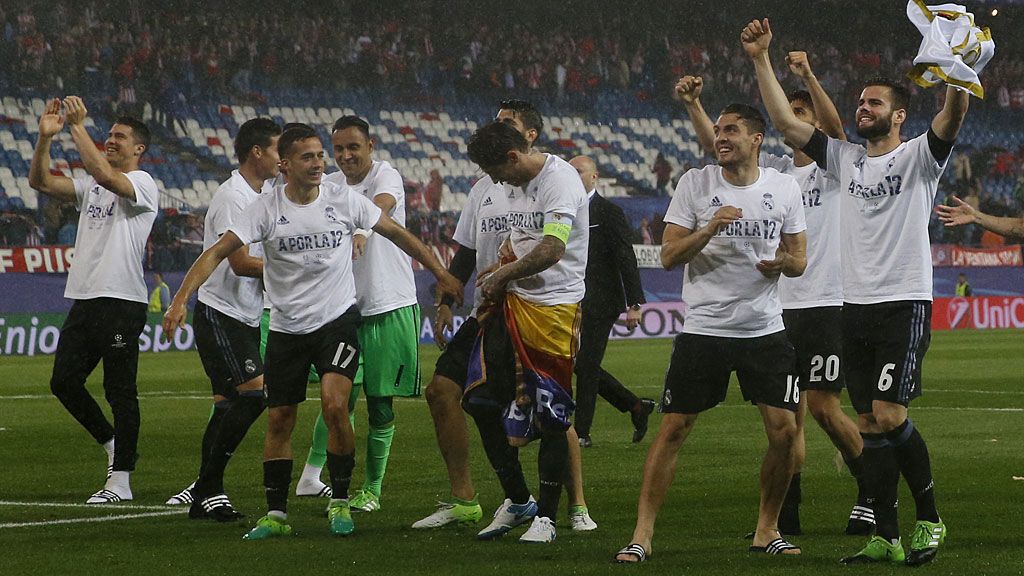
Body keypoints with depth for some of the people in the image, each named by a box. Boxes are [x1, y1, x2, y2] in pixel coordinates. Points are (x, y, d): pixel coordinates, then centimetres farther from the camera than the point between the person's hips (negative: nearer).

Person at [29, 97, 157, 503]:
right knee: (64, 382, 5)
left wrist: (77, 126, -23)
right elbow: (40, 182, 8)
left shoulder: (142, 183, -5)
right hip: (84, 298, 8)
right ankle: (114, 445, 23)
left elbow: (105, 175, -25)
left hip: (122, 301, -8)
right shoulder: (90, 186, 18)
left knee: (120, 392, -4)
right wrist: (45, 137, -6)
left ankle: (120, 480, -2)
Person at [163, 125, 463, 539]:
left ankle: (340, 502, -4)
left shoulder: (343, 200, -4)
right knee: (279, 420, 4)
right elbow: (218, 252, -10)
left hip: (338, 319, -1)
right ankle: (276, 514, 15)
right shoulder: (266, 209, -6)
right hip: (286, 327, 1)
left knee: (334, 404, -20)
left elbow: (397, 233, 9)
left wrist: (440, 274, 11)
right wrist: (181, 299, -22)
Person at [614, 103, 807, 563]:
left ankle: (766, 530, 13)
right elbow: (668, 257, -3)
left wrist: (781, 262, -12)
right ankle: (642, 534, 1)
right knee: (673, 428, -4)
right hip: (703, 330, -2)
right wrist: (709, 230, -19)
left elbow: (799, 261, 11)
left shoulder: (783, 188, 5)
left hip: (765, 331, 2)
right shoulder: (695, 184, 0)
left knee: (784, 430, -5)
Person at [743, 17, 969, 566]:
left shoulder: (918, 156, -2)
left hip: (904, 305, -6)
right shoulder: (845, 159, 13)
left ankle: (929, 518, 4)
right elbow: (785, 121, 11)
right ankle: (885, 537, 7)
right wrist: (761, 60, 3)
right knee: (870, 425, 4)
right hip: (855, 308, 6)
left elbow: (954, 115, -20)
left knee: (889, 417, -13)